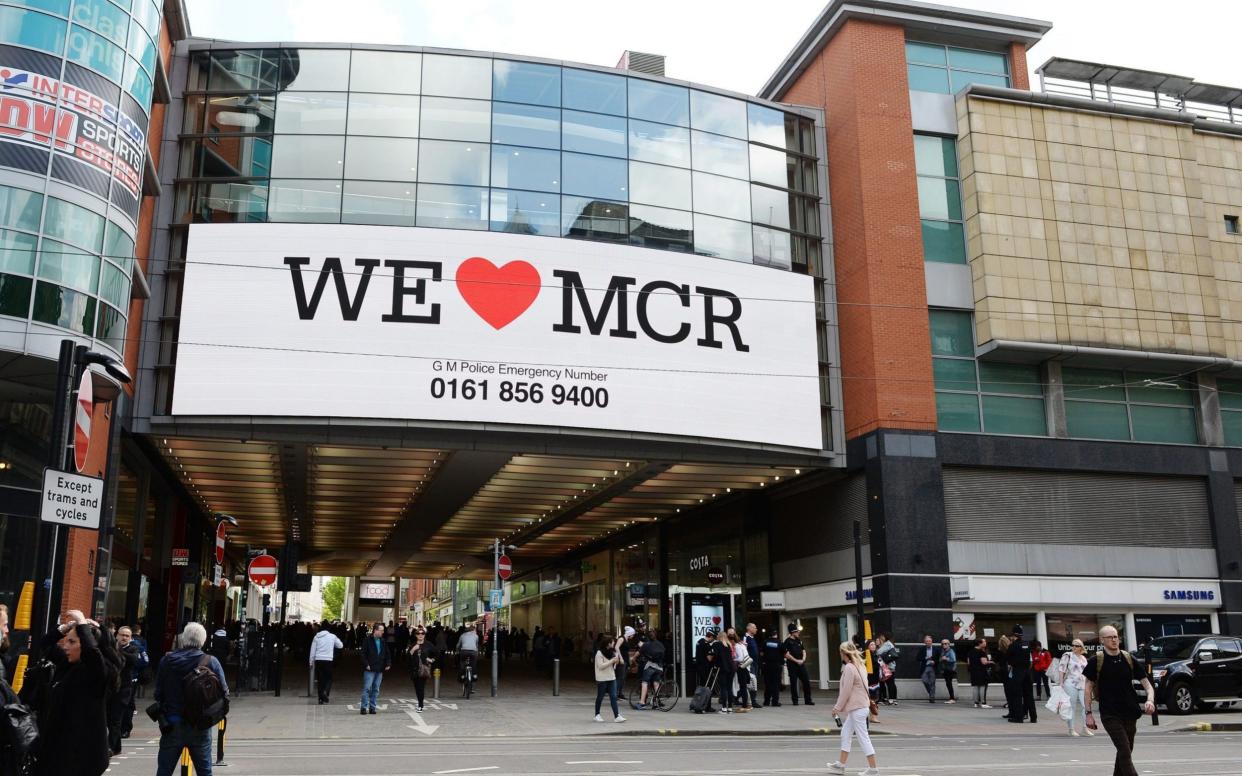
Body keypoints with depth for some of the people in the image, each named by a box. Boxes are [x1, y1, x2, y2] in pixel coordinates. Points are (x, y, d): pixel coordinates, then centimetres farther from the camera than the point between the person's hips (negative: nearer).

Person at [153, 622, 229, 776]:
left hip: (172, 725, 1)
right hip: (200, 726, 0)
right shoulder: (211, 662, -9)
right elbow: (224, 692, -6)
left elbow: (158, 692, 0)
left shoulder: (167, 660, -5)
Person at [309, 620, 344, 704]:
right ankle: (325, 692, -16)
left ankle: (321, 699, 11)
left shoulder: (316, 637, 3)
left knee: (320, 679, 9)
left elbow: (312, 651, 5)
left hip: (318, 660, 2)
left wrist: (311, 662, 13)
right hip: (328, 660, -2)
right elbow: (340, 645, 8)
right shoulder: (332, 636, -3)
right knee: (329, 678, 9)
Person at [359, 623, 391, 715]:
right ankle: (363, 707, 0)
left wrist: (388, 664, 4)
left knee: (376, 689, 8)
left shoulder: (383, 641, 11)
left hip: (379, 669, 6)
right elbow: (363, 654, -8)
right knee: (367, 688, -6)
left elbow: (387, 654, 17)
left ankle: (372, 707, 14)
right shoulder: (367, 640, -5)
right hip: (369, 669, -6)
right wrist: (366, 664, -14)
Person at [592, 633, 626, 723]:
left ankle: (617, 716, -8)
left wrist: (616, 661, -1)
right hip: (602, 679, -6)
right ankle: (597, 715, 20)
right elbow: (600, 666, -19)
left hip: (611, 678, 6)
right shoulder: (599, 653, -11)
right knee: (600, 697, 6)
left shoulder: (612, 652, 12)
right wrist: (612, 661, -20)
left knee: (613, 697, -3)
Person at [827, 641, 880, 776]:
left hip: (857, 708, -10)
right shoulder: (860, 665, 11)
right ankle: (840, 765, 23)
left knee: (863, 737, -3)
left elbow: (846, 691, -18)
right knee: (845, 734, 16)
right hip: (861, 705, 10)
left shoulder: (849, 668, -18)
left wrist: (838, 707, -8)